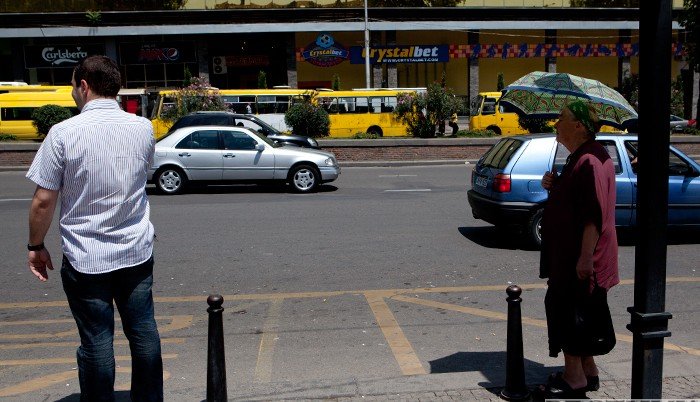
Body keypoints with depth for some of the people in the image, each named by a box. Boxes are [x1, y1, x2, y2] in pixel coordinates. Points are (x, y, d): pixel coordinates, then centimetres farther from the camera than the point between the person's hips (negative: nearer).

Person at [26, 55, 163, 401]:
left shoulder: (63, 133, -13)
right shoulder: (143, 128, -1)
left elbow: (43, 201, -10)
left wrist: (36, 246, 4)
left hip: (85, 258, -3)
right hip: (137, 252, 4)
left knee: (96, 340, 7)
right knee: (143, 333, 14)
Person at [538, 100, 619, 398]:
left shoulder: (589, 161, -20)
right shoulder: (580, 157, 14)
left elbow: (594, 216, -25)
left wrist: (585, 257, -26)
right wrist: (554, 186, 5)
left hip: (578, 256, -11)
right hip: (568, 253, 11)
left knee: (563, 306, -4)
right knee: (574, 310, 17)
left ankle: (575, 379, 6)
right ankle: (587, 372, 29)